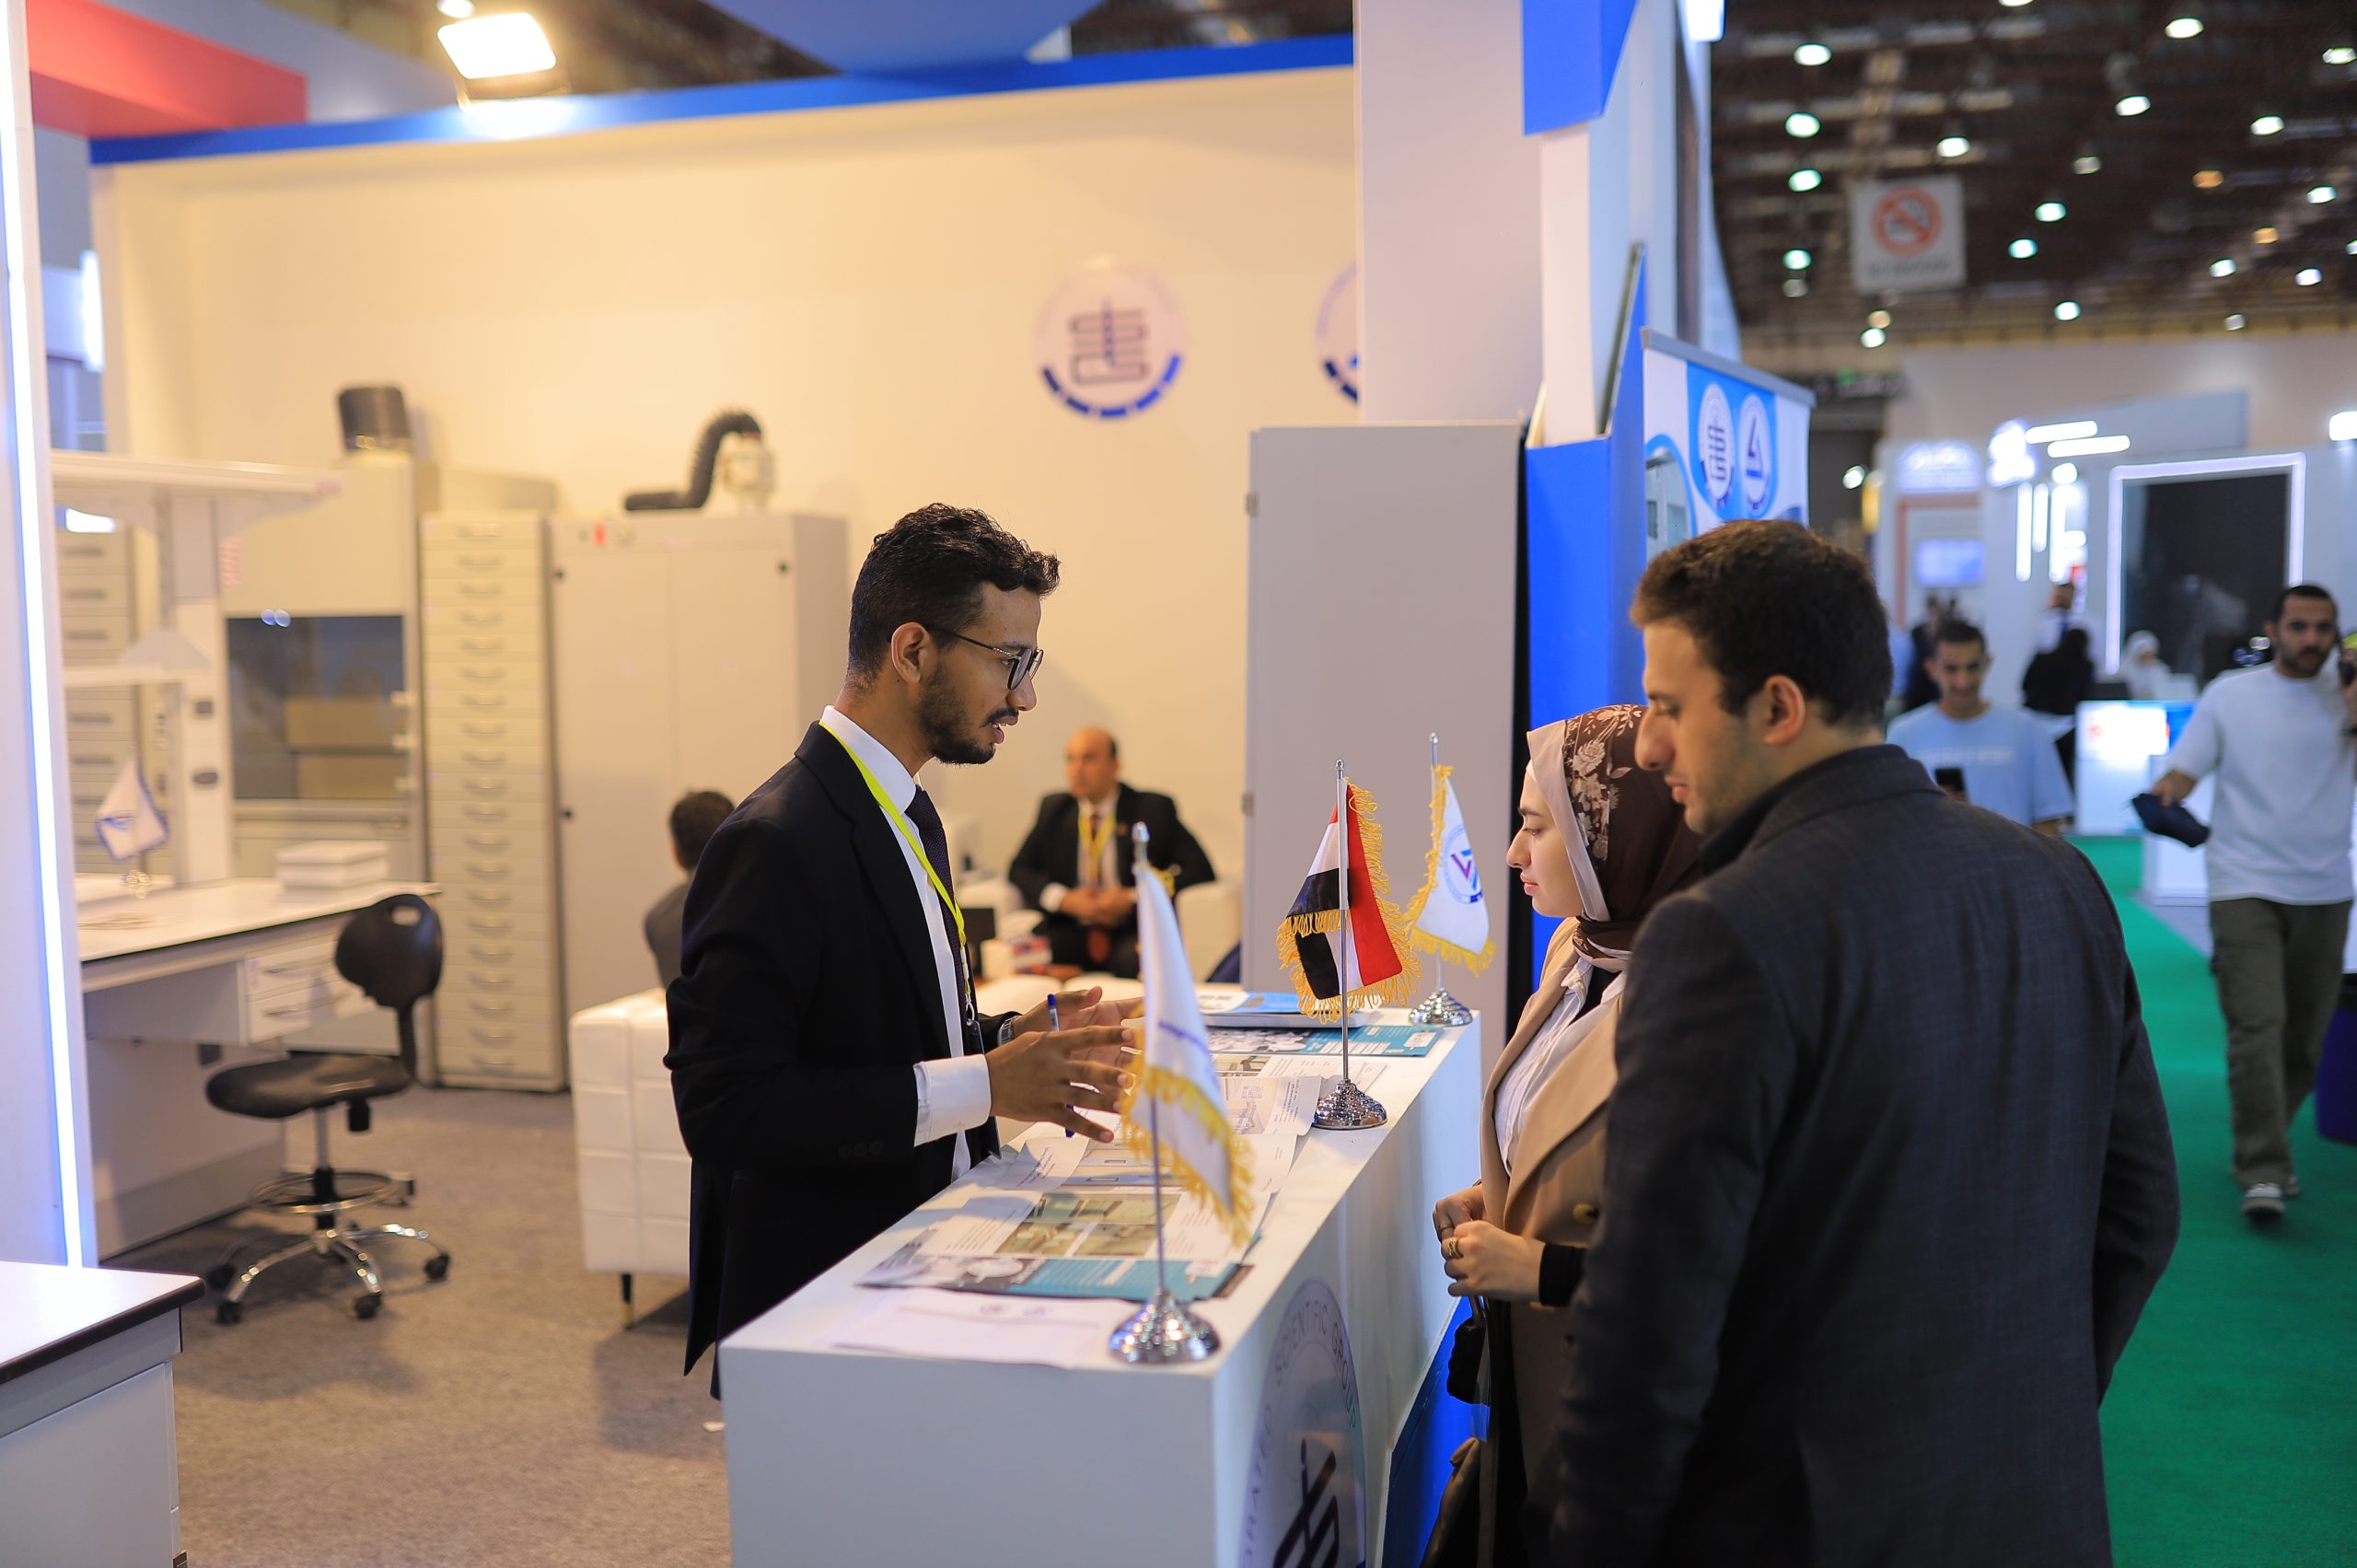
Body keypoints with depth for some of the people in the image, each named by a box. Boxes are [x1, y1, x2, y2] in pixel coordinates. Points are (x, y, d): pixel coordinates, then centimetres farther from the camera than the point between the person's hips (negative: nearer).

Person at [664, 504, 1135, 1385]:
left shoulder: (908, 817, 10)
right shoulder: (777, 841, -20)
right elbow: (723, 1107, -25)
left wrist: (1012, 1044, 1)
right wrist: (981, 1084, -25)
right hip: (817, 1300, -8)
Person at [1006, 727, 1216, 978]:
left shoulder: (1154, 809, 1)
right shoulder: (1053, 808, 12)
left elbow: (1200, 870, -6)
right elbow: (1019, 870, 12)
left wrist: (1132, 899, -14)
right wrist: (1063, 899, -7)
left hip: (1134, 932, -3)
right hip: (1070, 932, 3)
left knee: (1136, 959, -36)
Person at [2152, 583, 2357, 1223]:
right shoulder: (2231, 695, 2)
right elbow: (2182, 772, -1)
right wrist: (2164, 798, -22)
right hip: (2246, 886, -3)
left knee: (2305, 1037, 10)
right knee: (2257, 1026, -14)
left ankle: (2263, 1149, 28)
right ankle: (2264, 1172, -12)